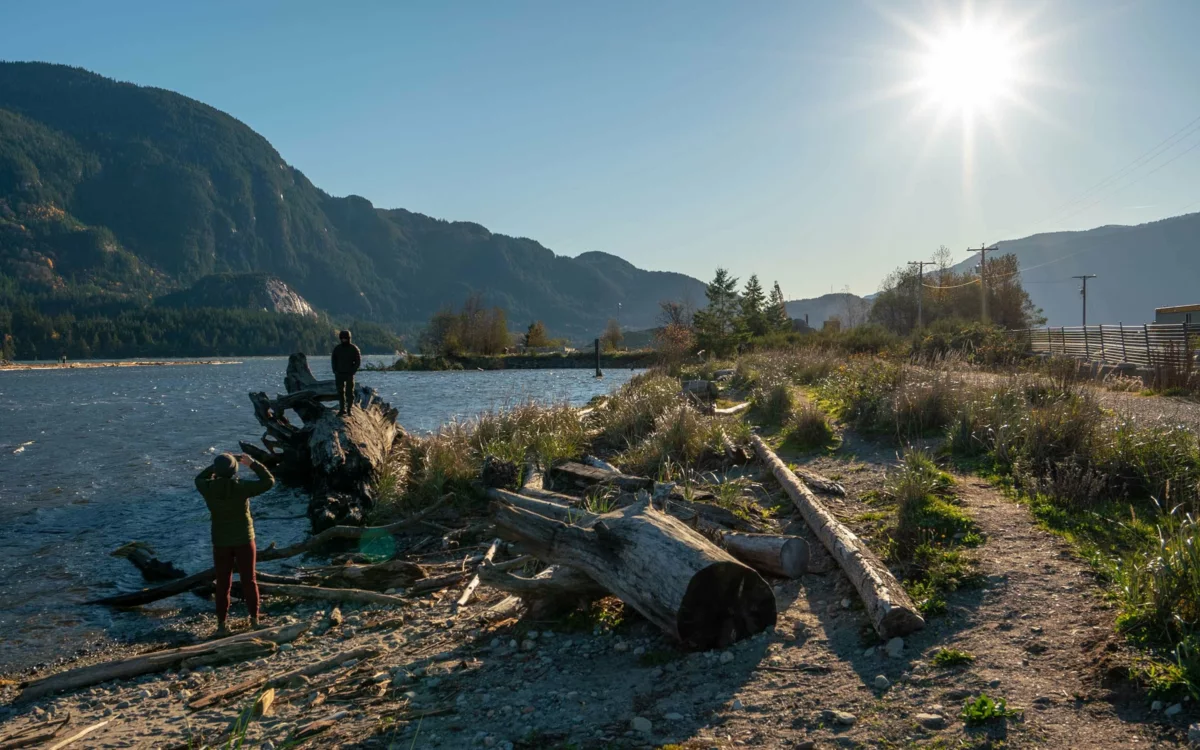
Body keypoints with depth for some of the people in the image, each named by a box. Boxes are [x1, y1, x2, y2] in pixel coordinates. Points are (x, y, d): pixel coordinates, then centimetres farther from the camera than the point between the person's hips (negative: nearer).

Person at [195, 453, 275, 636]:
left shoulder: (208, 488, -9)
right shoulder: (241, 487, -18)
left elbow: (199, 479, 16)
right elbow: (269, 481, -11)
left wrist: (218, 466, 12)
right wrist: (252, 463, -6)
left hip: (221, 542, 2)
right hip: (244, 540, -2)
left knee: (222, 584, 10)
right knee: (249, 581, 11)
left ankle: (221, 625, 12)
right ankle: (254, 621, 16)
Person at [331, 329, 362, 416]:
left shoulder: (354, 349, -2)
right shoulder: (337, 348, 7)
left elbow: (358, 361, -1)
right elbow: (333, 360, 13)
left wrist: (353, 371, -10)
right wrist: (335, 370, 1)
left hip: (349, 374, -3)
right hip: (339, 374, 3)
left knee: (349, 392, -1)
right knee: (340, 392, 3)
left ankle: (350, 408, 8)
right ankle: (342, 409, 7)